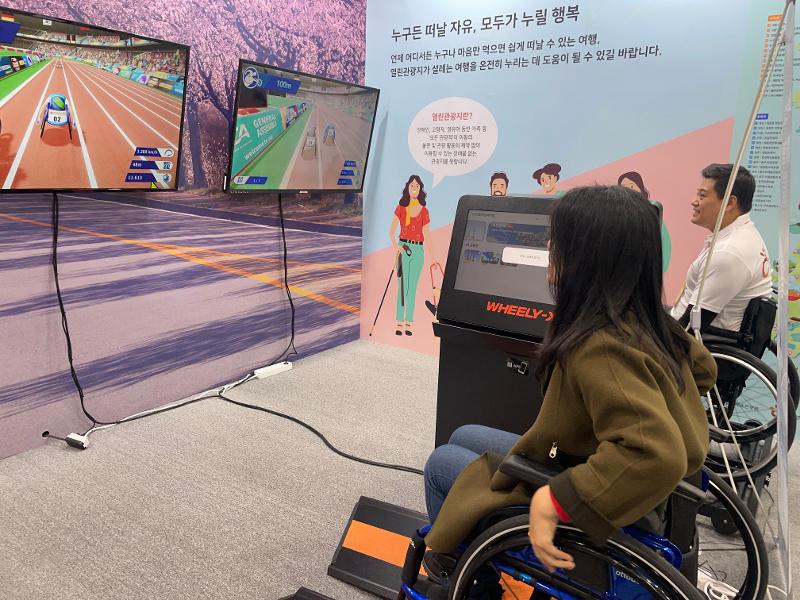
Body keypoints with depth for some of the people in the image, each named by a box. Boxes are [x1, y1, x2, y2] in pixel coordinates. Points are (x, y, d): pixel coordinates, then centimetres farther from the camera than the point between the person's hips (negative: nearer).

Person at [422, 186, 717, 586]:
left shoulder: (600, 348, -36)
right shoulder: (645, 321, -9)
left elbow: (655, 455, -45)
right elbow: (702, 368, 8)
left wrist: (552, 501, -39)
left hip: (585, 515, -8)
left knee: (442, 462, 9)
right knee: (463, 437, 22)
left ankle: (447, 566, 35)